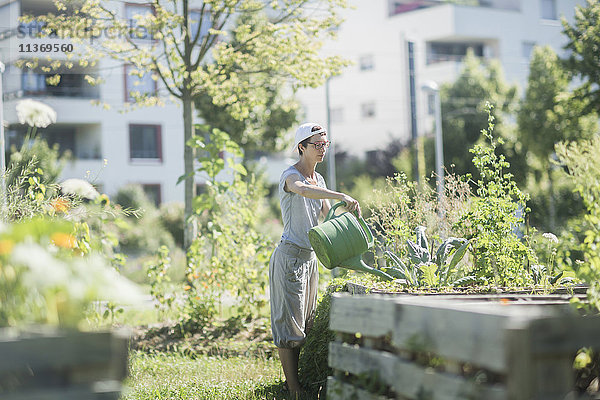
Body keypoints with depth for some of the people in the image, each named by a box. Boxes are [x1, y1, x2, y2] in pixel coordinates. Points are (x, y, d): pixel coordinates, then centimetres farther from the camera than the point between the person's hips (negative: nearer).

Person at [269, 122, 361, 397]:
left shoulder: (318, 179, 14)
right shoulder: (290, 175, -12)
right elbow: (300, 189, -37)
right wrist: (342, 196, -45)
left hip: (309, 257, 9)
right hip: (290, 255, -9)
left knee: (305, 320, 10)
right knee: (289, 320, -6)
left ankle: (293, 380, 17)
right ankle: (293, 389, -3)